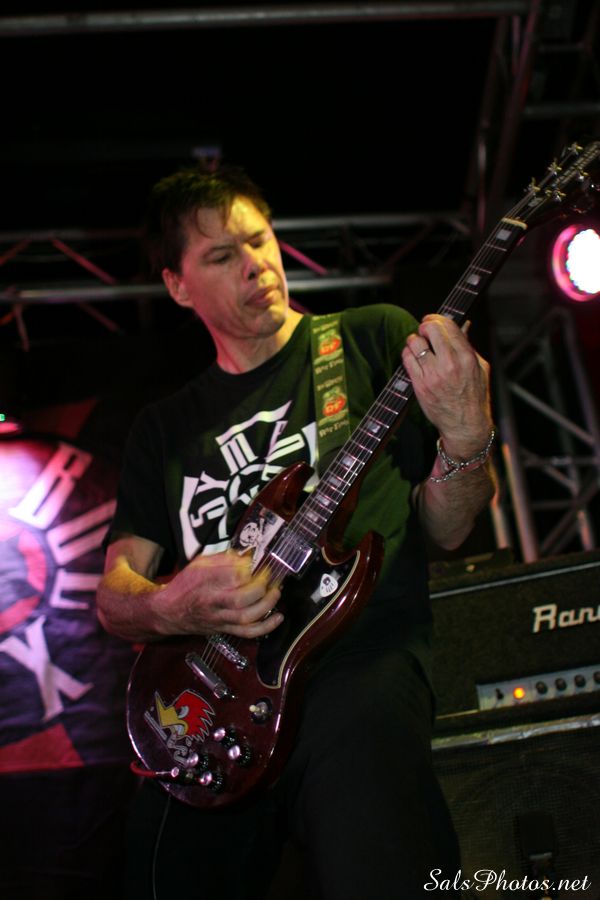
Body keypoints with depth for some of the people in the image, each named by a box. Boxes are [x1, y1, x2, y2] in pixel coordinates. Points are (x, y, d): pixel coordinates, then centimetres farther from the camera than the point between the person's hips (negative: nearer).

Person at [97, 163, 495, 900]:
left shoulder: (377, 340, 11)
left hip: (358, 659, -4)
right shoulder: (163, 429, 20)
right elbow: (114, 596, 16)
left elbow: (444, 530, 8)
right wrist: (170, 608, -7)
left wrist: (467, 437, -13)